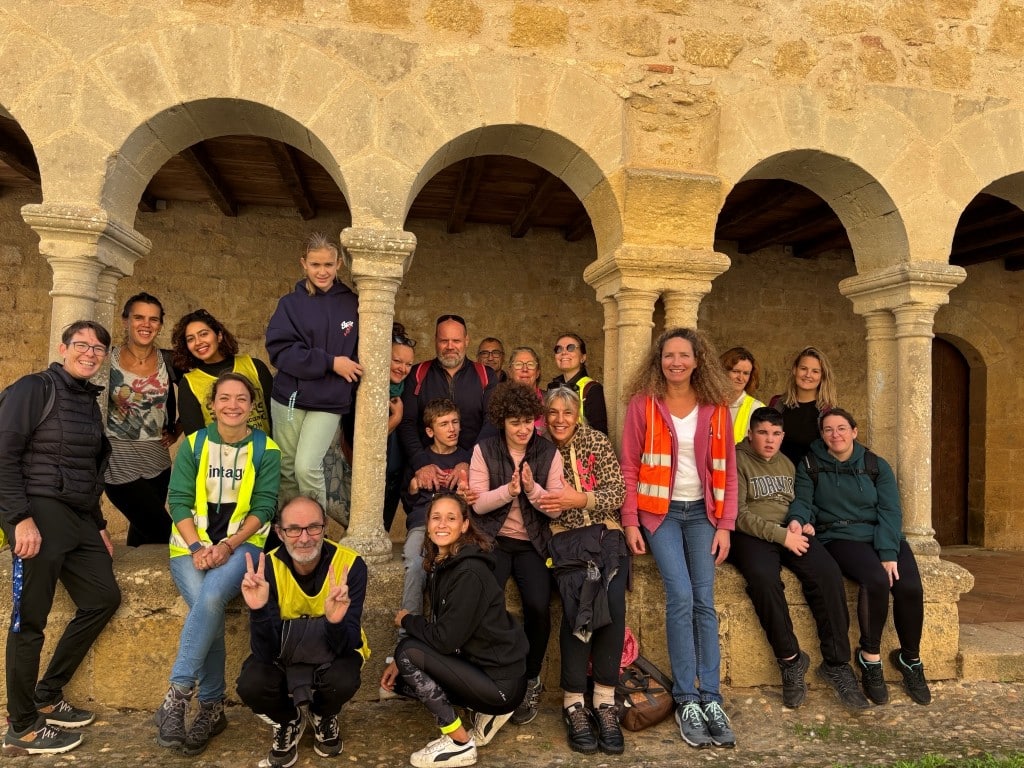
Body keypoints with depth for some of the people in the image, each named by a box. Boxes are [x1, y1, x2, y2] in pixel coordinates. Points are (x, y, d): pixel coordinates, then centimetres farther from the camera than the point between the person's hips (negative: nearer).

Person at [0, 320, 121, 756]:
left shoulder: (90, 402, 17)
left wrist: (98, 525, 18)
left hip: (78, 517, 8)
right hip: (39, 513, -8)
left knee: (104, 597, 10)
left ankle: (46, 696, 24)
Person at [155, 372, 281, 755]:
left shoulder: (266, 450, 2)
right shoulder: (193, 444, 5)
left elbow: (263, 507, -2)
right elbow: (179, 501, 0)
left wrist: (227, 546, -16)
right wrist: (197, 547, -15)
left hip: (241, 544, -1)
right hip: (192, 544, 1)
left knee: (211, 597, -31)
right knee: (210, 610, -24)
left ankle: (177, 695, -21)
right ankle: (212, 707, -10)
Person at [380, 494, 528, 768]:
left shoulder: (470, 572, -22)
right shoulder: (440, 565, 5)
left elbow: (446, 639, -24)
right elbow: (439, 628, 12)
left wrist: (407, 620, -7)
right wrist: (400, 663, 0)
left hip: (501, 680, -9)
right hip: (475, 664, 9)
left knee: (409, 651, -17)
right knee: (397, 678, 11)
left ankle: (460, 744, -5)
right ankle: (487, 712, 14)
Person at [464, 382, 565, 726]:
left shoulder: (549, 453, 1)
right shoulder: (484, 450, 0)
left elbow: (557, 508, -3)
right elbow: (477, 504, -6)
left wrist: (533, 489, -21)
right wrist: (508, 490, -23)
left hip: (532, 544, 1)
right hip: (494, 540, 0)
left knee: (538, 606, -21)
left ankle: (530, 682, 5)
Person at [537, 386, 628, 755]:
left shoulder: (597, 442, 5)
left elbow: (618, 493, -2)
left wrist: (581, 499, -16)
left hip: (604, 534, 1)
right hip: (564, 538, 0)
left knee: (612, 601, -25)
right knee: (578, 601, -27)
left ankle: (605, 703, -14)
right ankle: (574, 705, -17)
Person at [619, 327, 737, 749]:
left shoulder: (716, 408, 3)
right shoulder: (642, 404, -4)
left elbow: (727, 471, 5)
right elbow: (629, 468, -3)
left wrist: (725, 525, -1)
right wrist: (630, 522, -9)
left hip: (702, 512, 3)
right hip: (661, 511, -2)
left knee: (704, 601, -2)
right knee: (680, 597, -13)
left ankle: (711, 698, 7)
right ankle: (686, 700, -1)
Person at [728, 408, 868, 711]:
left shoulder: (787, 464, 22)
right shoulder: (737, 461, 0)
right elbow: (738, 514, -9)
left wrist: (796, 524, 3)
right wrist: (780, 534, -16)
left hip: (789, 532, 6)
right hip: (751, 535, -5)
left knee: (828, 572, -24)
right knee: (763, 578, -37)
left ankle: (836, 663, -16)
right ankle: (790, 660, -19)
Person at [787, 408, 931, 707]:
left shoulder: (877, 466, 10)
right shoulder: (810, 465, 7)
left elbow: (890, 510, 0)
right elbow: (802, 501, -1)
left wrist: (889, 554, -14)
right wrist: (799, 519, -27)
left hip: (884, 536, 3)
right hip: (840, 537, -3)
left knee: (910, 587, -23)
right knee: (876, 580, -31)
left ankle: (910, 659, 4)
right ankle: (870, 657, -11)